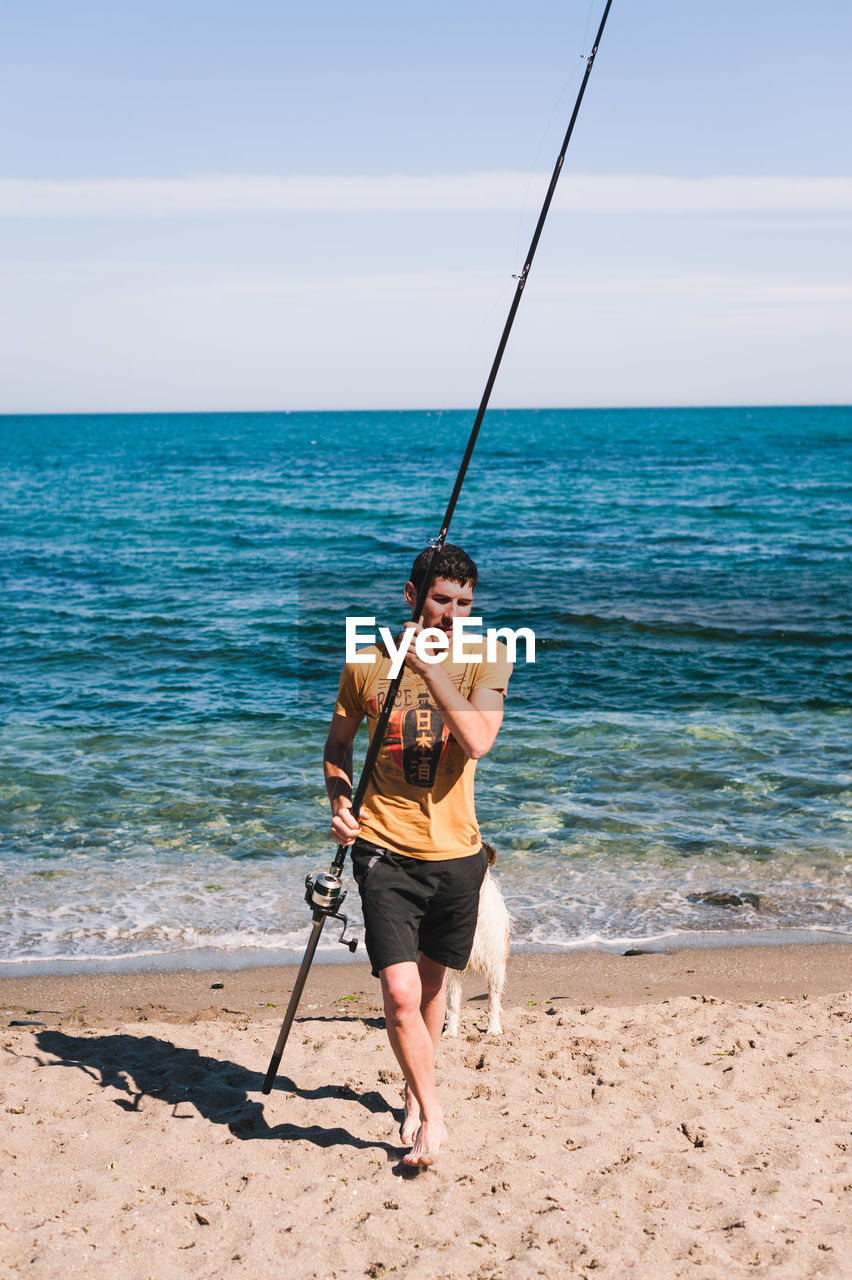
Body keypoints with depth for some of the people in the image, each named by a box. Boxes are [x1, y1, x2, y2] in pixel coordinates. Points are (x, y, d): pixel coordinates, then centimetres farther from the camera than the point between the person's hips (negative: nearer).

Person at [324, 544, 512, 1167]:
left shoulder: (485, 660, -4)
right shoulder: (368, 662, -2)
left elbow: (478, 741, -21)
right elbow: (338, 745, 11)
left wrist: (430, 666, -25)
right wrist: (340, 801, -7)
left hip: (456, 852, 1)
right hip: (385, 850, -1)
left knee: (435, 975, 18)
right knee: (400, 992, -13)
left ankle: (415, 1093, 42)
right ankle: (432, 1118, 6)